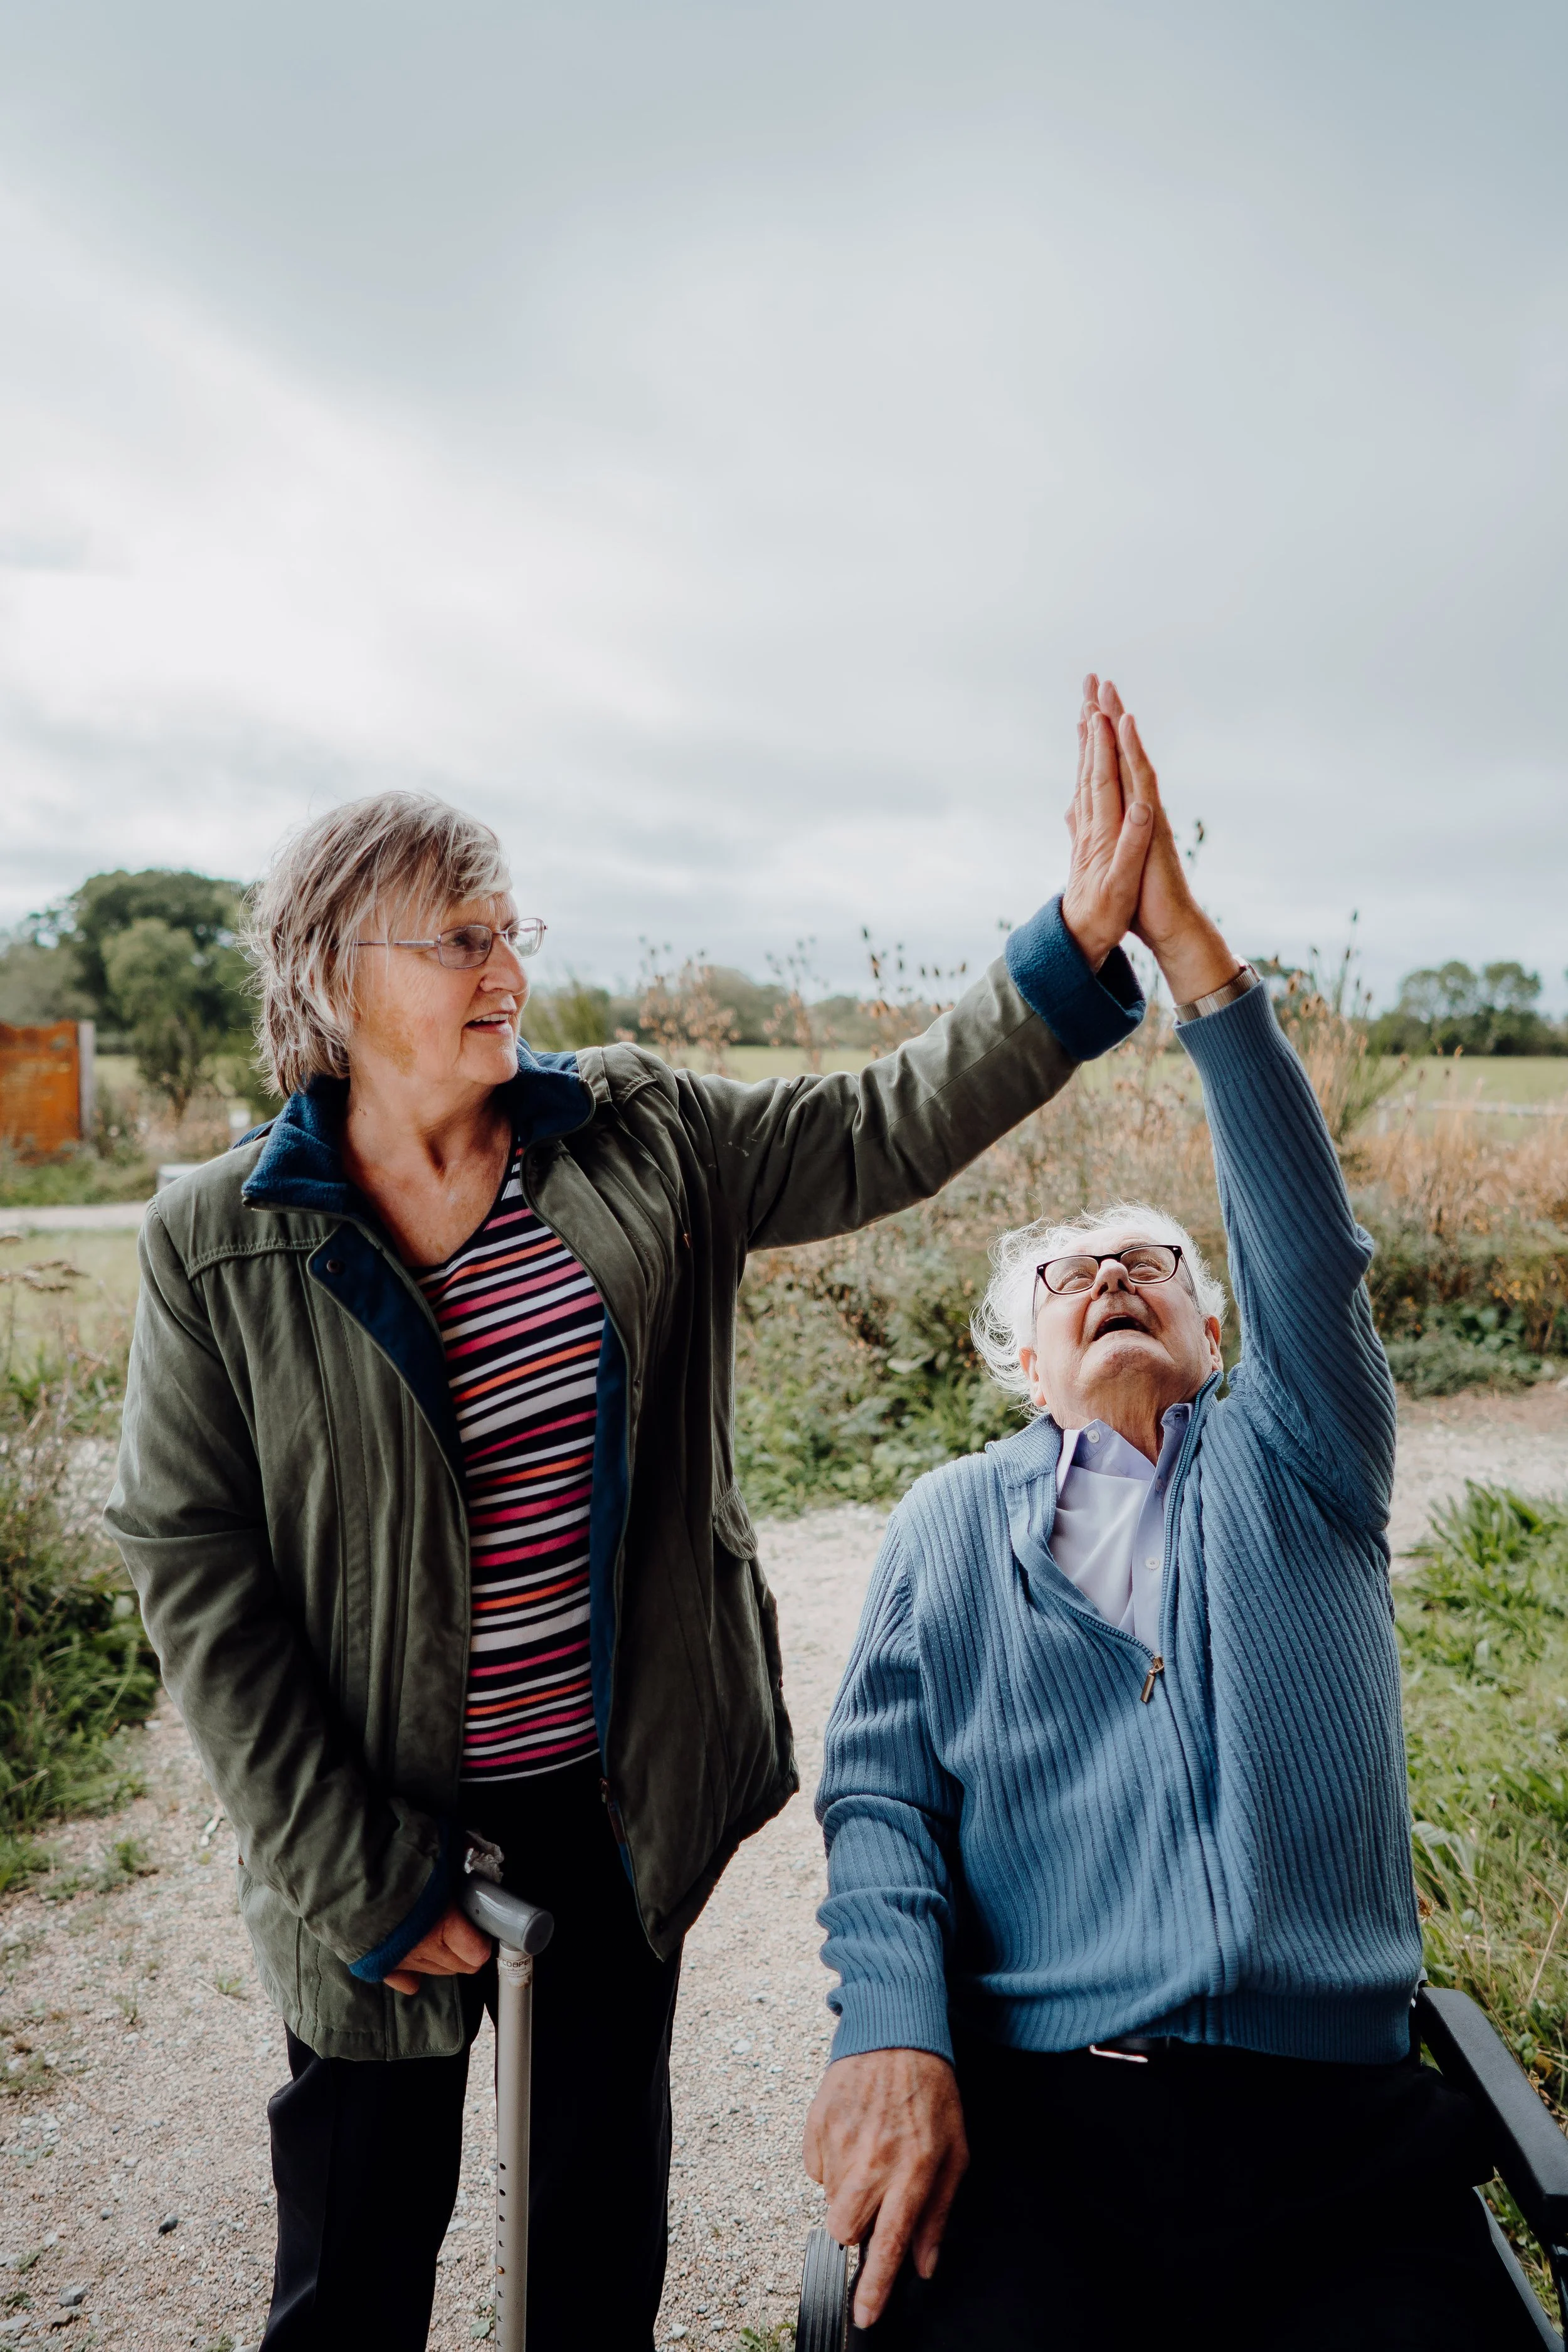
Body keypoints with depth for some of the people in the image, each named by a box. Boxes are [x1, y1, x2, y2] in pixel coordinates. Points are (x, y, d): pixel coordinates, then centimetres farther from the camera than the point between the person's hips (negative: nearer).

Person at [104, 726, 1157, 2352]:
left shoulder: (637, 1137, -4)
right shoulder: (215, 1245, -11)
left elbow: (884, 1129, -7)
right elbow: (194, 1572, -11)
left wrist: (1077, 936, -19)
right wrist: (356, 1880, -12)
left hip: (625, 1792, 3)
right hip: (385, 1820, -2)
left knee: (609, 2208, 24)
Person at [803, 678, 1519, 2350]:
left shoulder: (1293, 1472, 11)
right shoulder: (953, 1521, 14)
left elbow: (1310, 1255, -5)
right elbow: (878, 1787, 7)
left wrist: (1184, 941, -13)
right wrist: (893, 2032, -12)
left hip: (1335, 2131, 1)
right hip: (1029, 2113, 0)